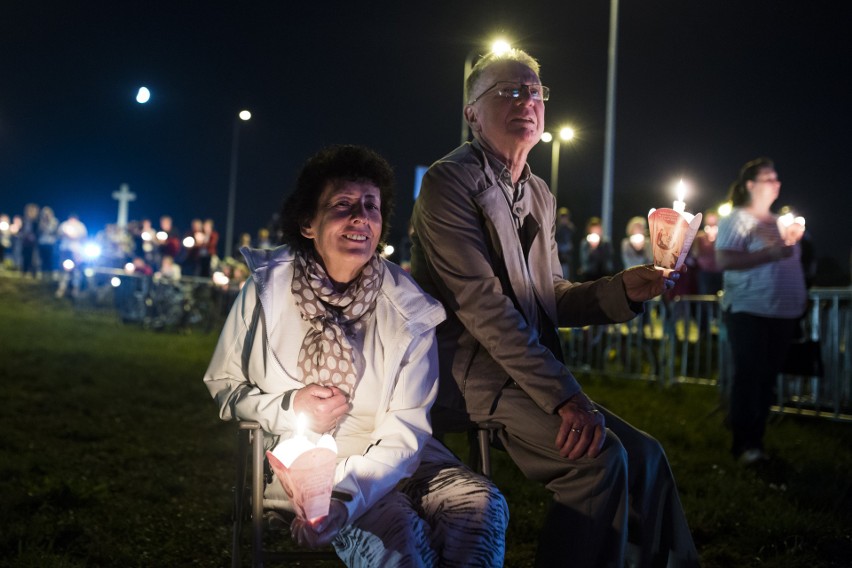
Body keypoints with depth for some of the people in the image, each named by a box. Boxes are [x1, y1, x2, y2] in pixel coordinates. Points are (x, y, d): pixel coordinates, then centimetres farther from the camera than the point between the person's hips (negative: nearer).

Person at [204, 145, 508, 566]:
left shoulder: (409, 309, -5)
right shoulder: (267, 289, -5)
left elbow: (405, 427, -11)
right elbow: (223, 387, 6)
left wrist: (349, 495, -29)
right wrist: (288, 409, -15)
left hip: (388, 455, 2)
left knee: (483, 504, -27)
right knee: (397, 529, -32)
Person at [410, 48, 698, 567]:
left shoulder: (539, 194, 17)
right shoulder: (449, 182, -10)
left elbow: (550, 298, 16)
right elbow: (482, 306, -18)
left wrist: (624, 289, -4)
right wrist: (564, 395, -23)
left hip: (526, 373, 8)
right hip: (467, 373, -8)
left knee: (643, 456, 0)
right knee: (600, 455, -23)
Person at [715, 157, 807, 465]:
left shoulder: (778, 221, 17)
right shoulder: (737, 220, -6)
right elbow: (724, 260, -19)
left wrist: (801, 296, 15)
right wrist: (770, 254, -25)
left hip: (783, 312, 7)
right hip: (749, 312, -7)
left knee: (767, 377, 8)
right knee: (748, 375, -7)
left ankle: (756, 438, 16)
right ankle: (744, 444, -2)